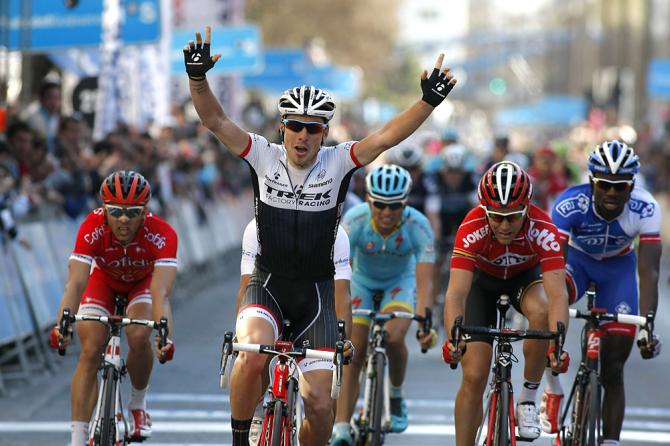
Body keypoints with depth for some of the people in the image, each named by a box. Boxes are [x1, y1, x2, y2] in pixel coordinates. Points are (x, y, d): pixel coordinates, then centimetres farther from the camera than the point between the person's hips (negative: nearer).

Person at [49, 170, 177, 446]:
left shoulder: (161, 234, -38)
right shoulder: (92, 228, -36)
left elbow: (161, 292, -47)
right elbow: (76, 282, -44)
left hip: (143, 282, -1)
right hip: (103, 281, 1)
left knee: (138, 336, -27)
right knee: (90, 351, -17)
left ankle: (138, 406, 1)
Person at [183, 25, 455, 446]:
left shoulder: (337, 163, -5)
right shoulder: (264, 156, -5)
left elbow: (386, 137, -15)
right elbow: (216, 120, -13)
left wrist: (429, 101, -27)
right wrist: (198, 76, -28)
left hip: (316, 291, 1)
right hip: (268, 285, -1)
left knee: (320, 404, -6)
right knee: (252, 358, -32)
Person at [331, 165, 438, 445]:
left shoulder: (418, 225, -31)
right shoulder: (355, 220, -31)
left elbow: (424, 282, -34)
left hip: (400, 282, 0)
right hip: (361, 282, 0)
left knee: (394, 337, -25)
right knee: (353, 352, -13)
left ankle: (396, 397, 4)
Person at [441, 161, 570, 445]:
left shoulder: (542, 229, -36)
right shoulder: (472, 228, -36)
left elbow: (558, 294, -43)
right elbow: (456, 293, -42)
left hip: (526, 276, 0)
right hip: (483, 279, 0)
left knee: (541, 312, -35)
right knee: (474, 376, -10)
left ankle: (528, 399, -15)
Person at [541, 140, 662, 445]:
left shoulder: (645, 209, -30)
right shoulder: (570, 204, -34)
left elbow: (648, 271, -33)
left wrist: (647, 326, -46)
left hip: (618, 268, 1)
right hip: (576, 258, -1)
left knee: (613, 370, -5)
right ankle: (552, 388, -18)